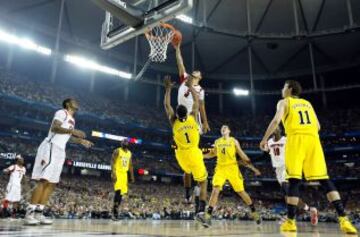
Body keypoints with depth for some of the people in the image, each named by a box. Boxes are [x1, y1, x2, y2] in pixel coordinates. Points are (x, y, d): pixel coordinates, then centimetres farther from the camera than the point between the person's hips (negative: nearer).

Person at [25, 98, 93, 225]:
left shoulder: (71, 119, 24)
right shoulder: (62, 112, -4)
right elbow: (54, 127, -20)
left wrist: (81, 141, 28)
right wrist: (72, 131, -25)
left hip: (60, 151, 10)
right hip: (50, 147, -10)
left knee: (52, 183, 5)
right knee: (43, 181, -14)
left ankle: (38, 213, 8)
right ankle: (29, 214, -12)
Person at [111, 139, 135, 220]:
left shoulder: (129, 153, 13)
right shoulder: (117, 151, -6)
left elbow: (130, 165, 17)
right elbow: (112, 162, -12)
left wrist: (132, 176, 13)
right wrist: (113, 173, -22)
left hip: (124, 174, 7)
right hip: (117, 173, -7)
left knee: (121, 193, 6)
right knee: (118, 191, -18)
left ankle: (116, 210, 15)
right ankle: (114, 210, -10)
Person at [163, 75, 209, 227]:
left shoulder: (174, 122, -4)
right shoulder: (192, 118, -5)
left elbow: (166, 105, 6)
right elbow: (196, 101, 8)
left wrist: (168, 89, 10)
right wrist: (190, 86, 15)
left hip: (182, 154, 2)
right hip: (194, 154, -2)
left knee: (187, 172, 36)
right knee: (203, 182, 4)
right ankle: (201, 212, -9)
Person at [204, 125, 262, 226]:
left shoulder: (234, 141, 0)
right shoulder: (217, 142, 9)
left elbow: (242, 155, 2)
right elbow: (213, 153, 24)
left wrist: (252, 167, -1)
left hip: (232, 168, -2)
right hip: (220, 168, 2)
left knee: (241, 191, 5)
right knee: (215, 190, -14)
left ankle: (254, 212, 23)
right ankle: (208, 215, -11)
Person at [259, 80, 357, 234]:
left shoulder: (284, 102, 13)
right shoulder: (307, 103, 27)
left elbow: (276, 120, -4)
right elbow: (318, 126, 23)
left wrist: (265, 139, 3)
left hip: (296, 138, -4)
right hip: (313, 138, 4)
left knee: (294, 180, -5)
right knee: (324, 179, 3)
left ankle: (290, 222, -4)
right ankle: (343, 219, -5)